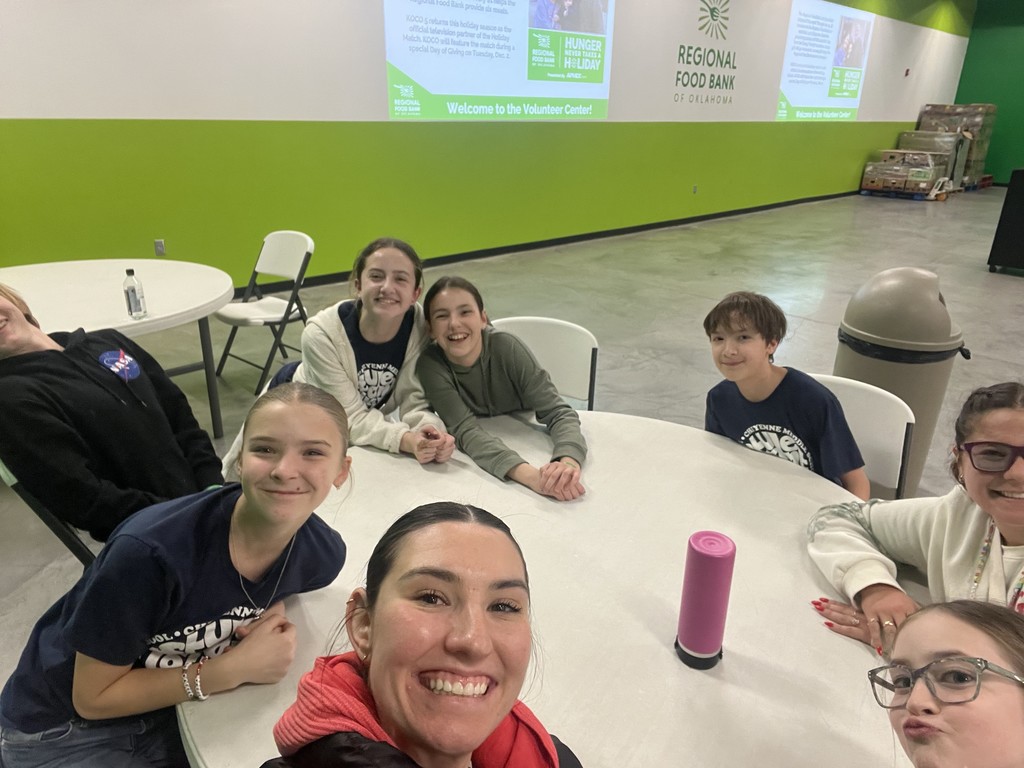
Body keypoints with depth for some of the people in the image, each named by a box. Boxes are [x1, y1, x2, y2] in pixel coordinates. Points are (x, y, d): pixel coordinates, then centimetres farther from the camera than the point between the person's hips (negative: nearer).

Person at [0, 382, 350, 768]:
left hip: (179, 708, 4)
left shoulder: (322, 553, -18)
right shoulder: (151, 551, -33)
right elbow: (93, 698, -19)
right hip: (64, 732, -3)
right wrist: (233, 669, -26)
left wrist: (272, 622, -16)